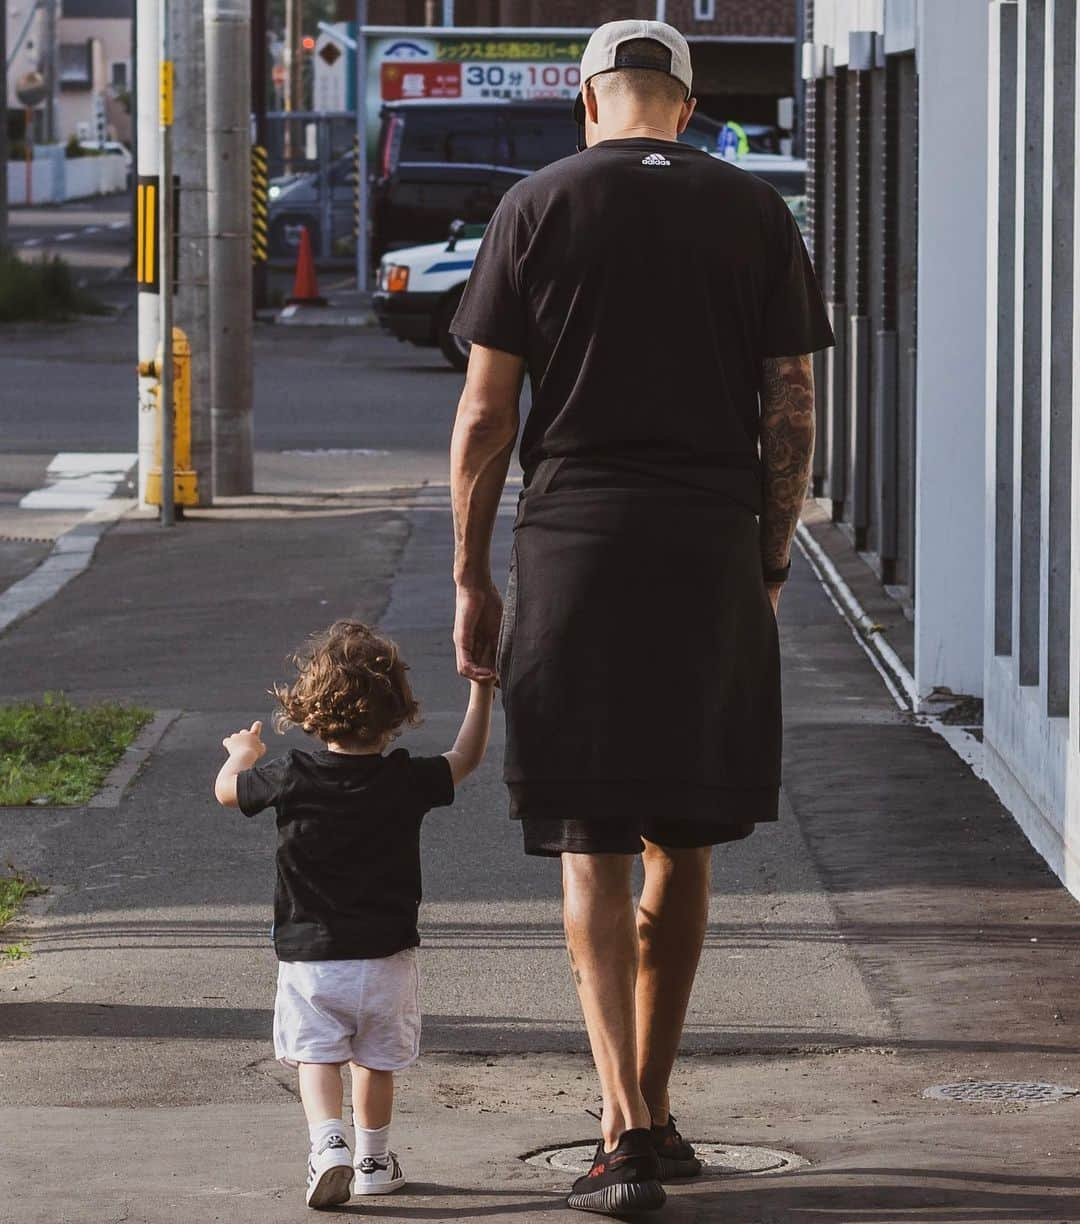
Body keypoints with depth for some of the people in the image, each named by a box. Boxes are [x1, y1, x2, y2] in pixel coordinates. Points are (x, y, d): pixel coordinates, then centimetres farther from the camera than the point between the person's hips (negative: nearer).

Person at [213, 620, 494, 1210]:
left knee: (316, 1055, 1)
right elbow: (465, 758, 11)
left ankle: (328, 1142, -22)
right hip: (386, 956, 2)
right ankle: (373, 1160, 26)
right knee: (376, 1060, 15)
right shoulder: (408, 781, -7)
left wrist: (243, 755, 30)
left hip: (308, 956, -2)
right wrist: (481, 688, 20)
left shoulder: (290, 778, -10)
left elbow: (227, 789, 8)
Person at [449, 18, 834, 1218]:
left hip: (574, 544, -2)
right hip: (713, 547, 2)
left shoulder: (538, 206, 1)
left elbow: (484, 414, -1)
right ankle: (651, 1112, 23)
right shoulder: (754, 212, 6)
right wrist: (769, 566, 14)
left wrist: (471, 580, 6)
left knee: (592, 852, 0)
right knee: (681, 846, 14)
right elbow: (791, 416, 4)